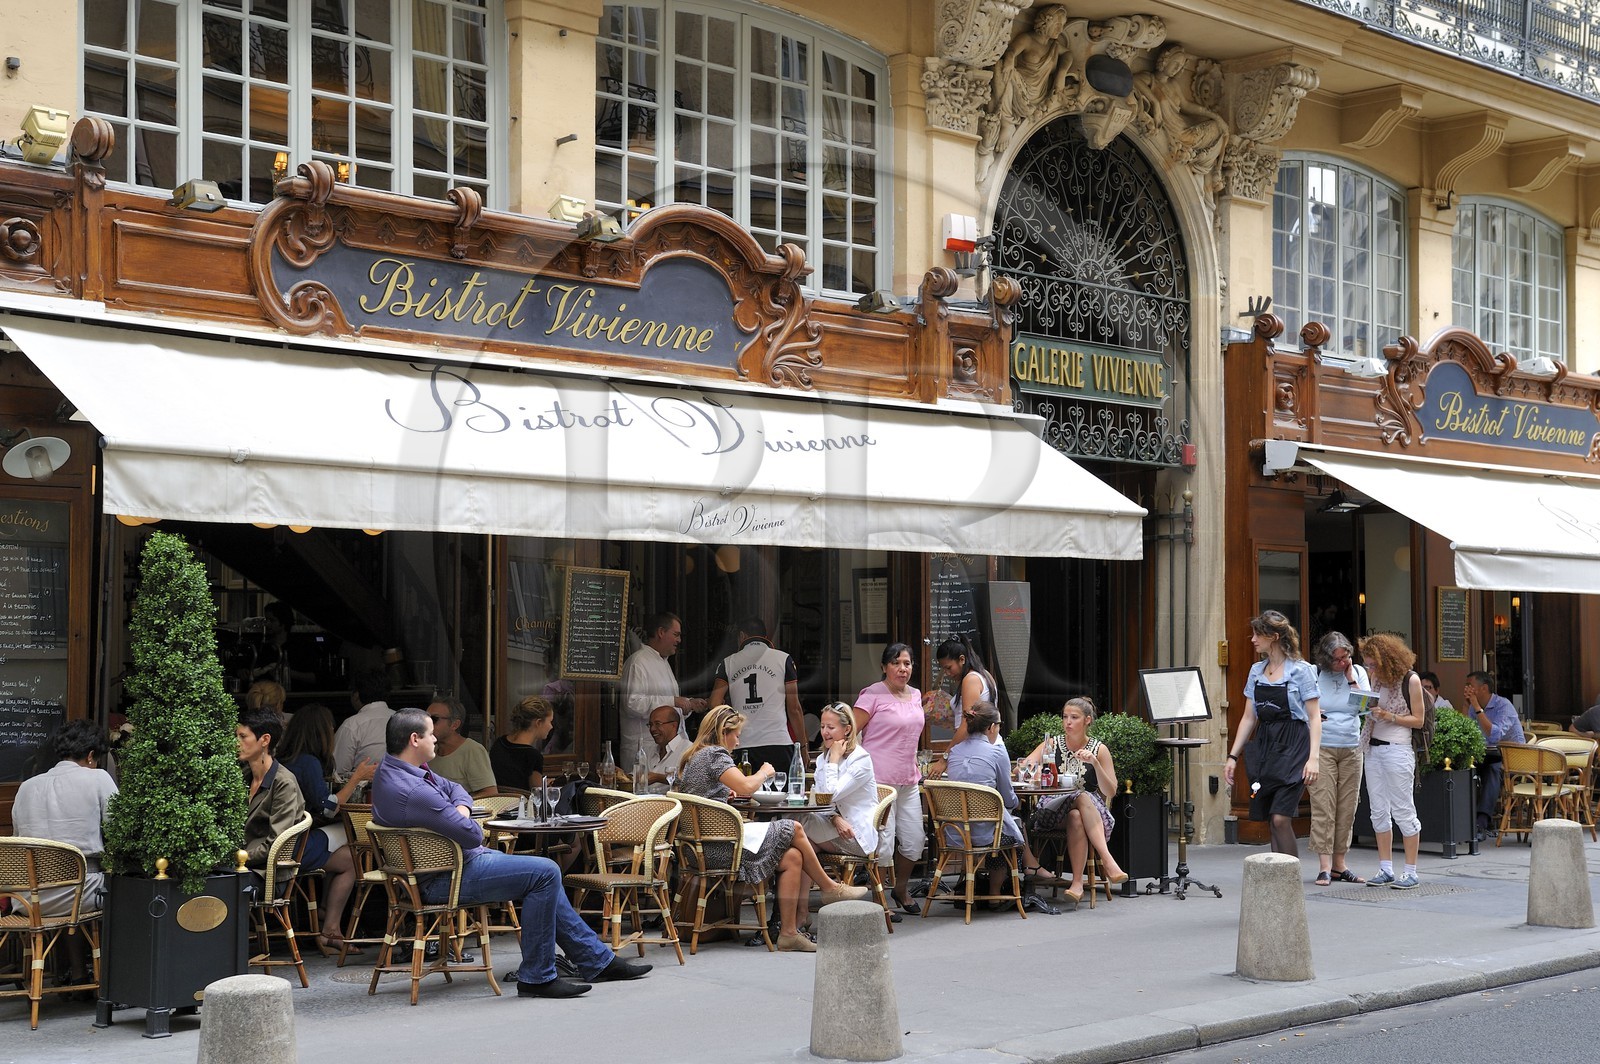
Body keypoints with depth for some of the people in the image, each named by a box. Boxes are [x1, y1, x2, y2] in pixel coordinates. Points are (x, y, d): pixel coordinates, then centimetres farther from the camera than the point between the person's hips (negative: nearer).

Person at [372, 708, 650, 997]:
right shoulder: (412, 792, -30)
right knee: (545, 873, -15)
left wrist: (461, 810, -7)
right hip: (447, 880, -11)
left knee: (544, 876, 17)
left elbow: (454, 789, 15)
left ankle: (598, 960, 24)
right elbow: (473, 835, -26)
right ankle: (536, 978, -8)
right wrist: (469, 823, -3)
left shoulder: (392, 766, 4)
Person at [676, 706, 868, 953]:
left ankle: (789, 932, -4)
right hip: (718, 843, -10)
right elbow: (746, 788, -20)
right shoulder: (714, 754, -10)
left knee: (793, 858, 2)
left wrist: (733, 791, 18)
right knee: (792, 830, -4)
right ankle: (830, 888, 14)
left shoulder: (693, 756, 21)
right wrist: (764, 773, 1)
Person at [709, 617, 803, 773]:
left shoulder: (728, 663, 10)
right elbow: (794, 709, 3)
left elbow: (715, 705, 0)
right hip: (778, 743, -2)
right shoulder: (783, 659, 6)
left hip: (741, 746, 2)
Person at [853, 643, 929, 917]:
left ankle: (901, 889, 31)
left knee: (914, 841, 9)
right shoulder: (873, 695, -9)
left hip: (908, 781, 7)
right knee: (882, 844, -7)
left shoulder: (915, 695, 13)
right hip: (879, 780, -7)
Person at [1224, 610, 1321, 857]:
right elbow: (1249, 718, 15)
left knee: (1280, 818, -15)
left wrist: (1314, 757, -17)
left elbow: (1314, 717, -7)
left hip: (1292, 746, -6)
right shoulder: (1257, 671, 12)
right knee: (1273, 822, 5)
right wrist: (1233, 756, 10)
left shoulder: (1301, 670, -5)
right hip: (1264, 745, 6)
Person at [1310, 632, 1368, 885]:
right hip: (1321, 747, -3)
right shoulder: (1314, 674, 0)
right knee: (1323, 807, -9)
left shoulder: (1358, 672, 7)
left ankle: (1339, 864, 11)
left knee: (1347, 809, 3)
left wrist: (1351, 678, -7)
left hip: (1351, 748, 3)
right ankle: (1324, 867, -9)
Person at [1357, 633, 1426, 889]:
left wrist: (1390, 717, -17)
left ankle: (1410, 872, 2)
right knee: (1379, 811, 7)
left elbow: (1418, 720, -5)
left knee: (1402, 810, -4)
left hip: (1397, 750, -7)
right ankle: (1386, 870, 13)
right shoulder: (1377, 678, 11)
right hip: (1373, 749, 7)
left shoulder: (1410, 680, -7)